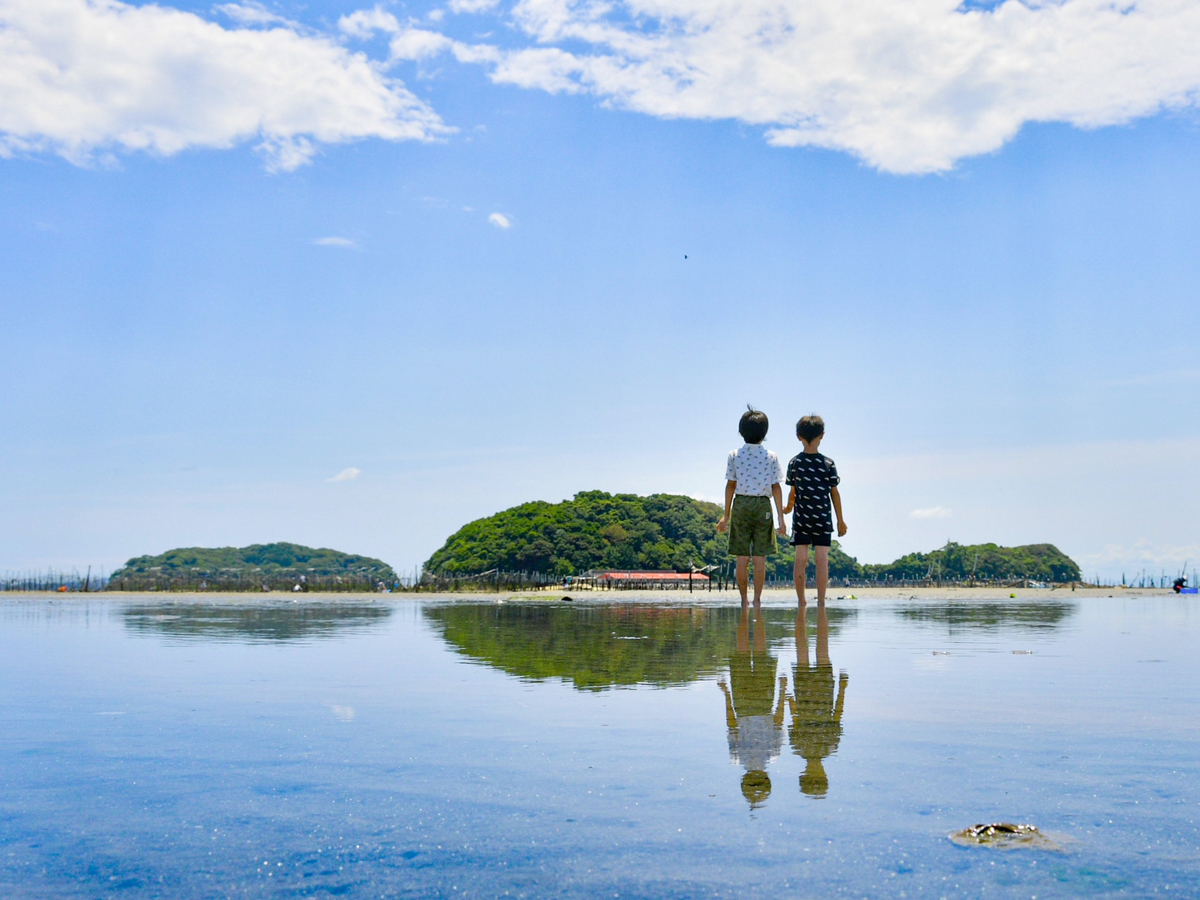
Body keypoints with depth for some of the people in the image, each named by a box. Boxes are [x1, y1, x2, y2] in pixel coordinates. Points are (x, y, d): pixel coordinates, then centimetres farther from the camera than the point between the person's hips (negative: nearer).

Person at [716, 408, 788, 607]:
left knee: (742, 557, 5)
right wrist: (781, 518, 1)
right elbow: (776, 488, -2)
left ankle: (744, 600, 8)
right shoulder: (771, 457, -1)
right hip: (763, 505, -1)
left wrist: (726, 515, 7)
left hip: (740, 504, 1)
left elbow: (730, 485, 1)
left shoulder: (735, 455, 0)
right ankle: (757, 599, 3)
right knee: (760, 557, 4)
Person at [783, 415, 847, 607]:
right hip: (822, 519, -2)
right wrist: (840, 520, 7)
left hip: (801, 518, 2)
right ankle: (821, 601, -1)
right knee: (822, 560, 0)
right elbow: (834, 493, -1)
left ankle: (801, 601, 6)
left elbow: (793, 491, 6)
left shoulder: (794, 462, -1)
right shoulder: (828, 464, -5)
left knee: (800, 559, 4)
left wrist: (788, 507, 27)